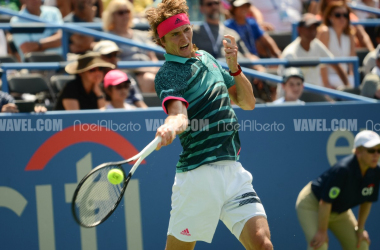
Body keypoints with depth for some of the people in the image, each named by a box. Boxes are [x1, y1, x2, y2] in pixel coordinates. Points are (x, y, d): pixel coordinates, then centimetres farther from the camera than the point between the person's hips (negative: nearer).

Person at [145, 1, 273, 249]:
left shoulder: (207, 58, 17)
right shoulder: (168, 74, -6)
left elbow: (248, 102, 19)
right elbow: (179, 113, -26)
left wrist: (234, 68, 2)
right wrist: (171, 126, -49)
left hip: (233, 170, 6)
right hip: (199, 175, -6)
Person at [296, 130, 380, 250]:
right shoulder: (342, 170, -36)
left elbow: (367, 201, 0)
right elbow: (325, 202, -33)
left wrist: (360, 228, 4)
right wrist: (322, 231, -28)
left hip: (340, 210, 8)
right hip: (312, 204, -8)